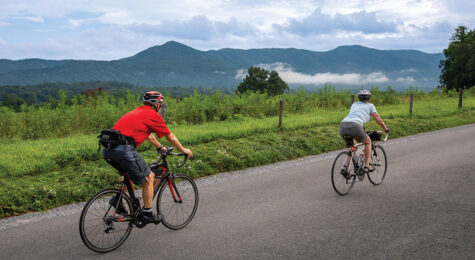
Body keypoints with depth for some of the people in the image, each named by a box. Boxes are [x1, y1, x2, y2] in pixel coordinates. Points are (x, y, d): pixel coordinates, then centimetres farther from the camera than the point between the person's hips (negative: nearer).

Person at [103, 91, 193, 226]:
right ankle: (147, 214, 11)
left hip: (107, 149, 9)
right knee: (148, 177, 7)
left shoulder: (137, 112, 28)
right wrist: (184, 150, 30)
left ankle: (117, 199, 18)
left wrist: (160, 147, 55)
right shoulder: (153, 115, 5)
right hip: (124, 149, -8)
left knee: (131, 172, 31)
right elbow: (170, 137, 15)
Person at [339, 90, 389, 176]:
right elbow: (378, 120, 18)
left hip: (343, 126, 5)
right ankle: (367, 166, 19)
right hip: (355, 127, -5)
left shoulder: (354, 104, 33)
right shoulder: (370, 106, 20)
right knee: (368, 142, 24)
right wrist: (386, 129, 35)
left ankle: (345, 167, 12)